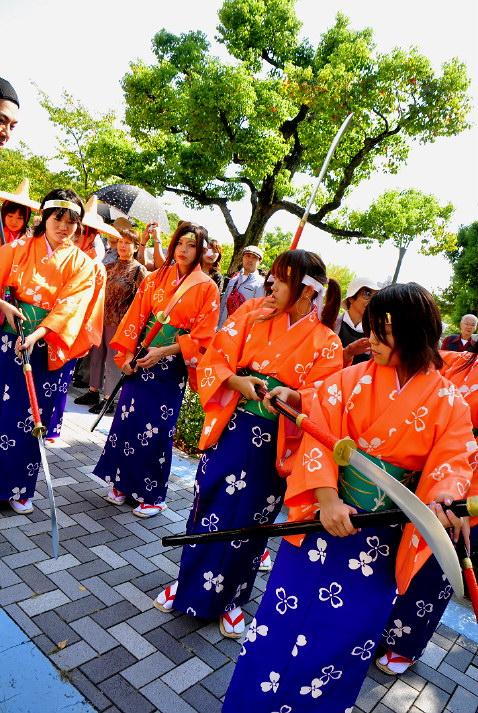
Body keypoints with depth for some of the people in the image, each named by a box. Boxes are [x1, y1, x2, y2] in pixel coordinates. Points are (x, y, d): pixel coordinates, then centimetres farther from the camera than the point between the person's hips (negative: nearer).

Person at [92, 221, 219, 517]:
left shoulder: (207, 288, -4)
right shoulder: (155, 278, 7)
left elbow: (202, 337, -8)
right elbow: (136, 317, 6)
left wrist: (163, 352, -15)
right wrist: (128, 354, -5)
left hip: (172, 366, -3)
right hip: (141, 360, 3)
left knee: (158, 430, 1)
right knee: (127, 420, 6)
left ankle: (153, 494, 19)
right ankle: (123, 482, 27)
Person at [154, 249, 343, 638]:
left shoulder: (326, 344, -8)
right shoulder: (254, 319, -1)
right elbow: (214, 359, 1)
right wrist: (235, 381, -18)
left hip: (275, 444, -2)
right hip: (230, 430, 3)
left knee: (248, 523, 12)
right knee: (208, 509, 15)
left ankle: (230, 599, 36)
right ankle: (189, 583, 39)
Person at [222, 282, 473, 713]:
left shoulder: (449, 404, -4)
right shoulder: (350, 380, -5)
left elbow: (451, 464, -12)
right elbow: (320, 437, -12)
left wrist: (439, 504, -33)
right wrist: (327, 499, -25)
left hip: (384, 539, 0)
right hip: (326, 517, 0)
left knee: (349, 634, 14)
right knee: (285, 617, 9)